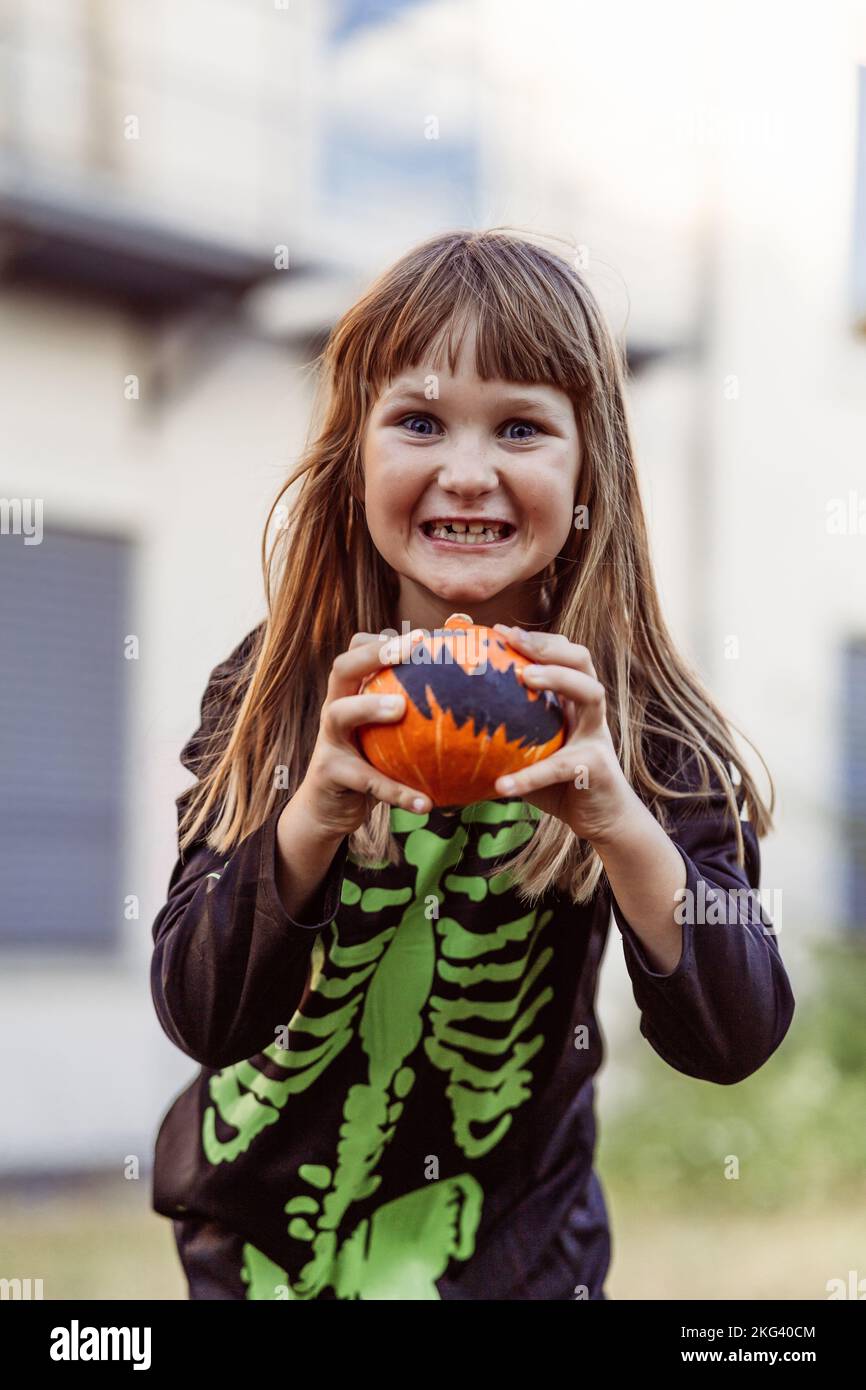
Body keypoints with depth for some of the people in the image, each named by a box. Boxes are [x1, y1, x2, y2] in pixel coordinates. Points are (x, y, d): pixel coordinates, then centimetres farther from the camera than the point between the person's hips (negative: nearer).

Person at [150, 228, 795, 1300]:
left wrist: (621, 824, -35)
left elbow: (731, 1042, -19)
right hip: (251, 1237, 2)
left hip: (500, 1254, -1)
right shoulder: (274, 689, -13)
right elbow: (197, 1015, -18)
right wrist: (313, 819, -35)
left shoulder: (631, 719, -13)